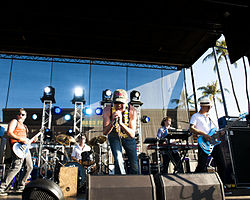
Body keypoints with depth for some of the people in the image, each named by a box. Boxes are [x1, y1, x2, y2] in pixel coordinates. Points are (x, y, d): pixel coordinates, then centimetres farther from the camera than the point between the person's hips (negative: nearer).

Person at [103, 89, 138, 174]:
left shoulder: (132, 111, -28)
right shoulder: (107, 110, -27)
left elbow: (132, 134, -31)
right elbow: (105, 132, -26)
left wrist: (121, 123, -47)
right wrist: (112, 123, -46)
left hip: (128, 136, 1)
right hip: (114, 136, 0)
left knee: (134, 166, 6)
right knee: (118, 160, -19)